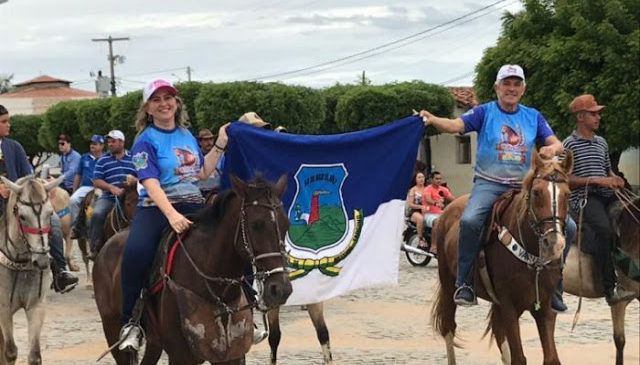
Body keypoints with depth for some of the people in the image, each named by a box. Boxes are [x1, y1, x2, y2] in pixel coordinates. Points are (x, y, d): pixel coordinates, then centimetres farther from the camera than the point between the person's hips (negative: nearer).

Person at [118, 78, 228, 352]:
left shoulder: (187, 136, 16)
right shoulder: (146, 140, -2)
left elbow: (203, 173, 26)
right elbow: (151, 183, -14)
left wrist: (220, 144, 18)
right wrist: (172, 214, -29)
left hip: (194, 206, 5)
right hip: (156, 208, -5)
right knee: (135, 253, -34)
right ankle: (129, 322, -19)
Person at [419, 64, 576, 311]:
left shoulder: (533, 116, 13)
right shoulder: (485, 112, 4)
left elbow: (557, 143, 7)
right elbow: (456, 125, -12)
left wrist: (552, 149, -18)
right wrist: (432, 120, -34)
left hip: (524, 186, 4)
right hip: (489, 184, -4)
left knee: (567, 227, -7)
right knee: (470, 220, -33)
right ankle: (464, 283, -19)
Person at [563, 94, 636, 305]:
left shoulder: (601, 143, 20)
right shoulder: (569, 145, -1)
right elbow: (566, 180, -8)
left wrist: (615, 180, 4)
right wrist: (597, 180, -16)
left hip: (606, 195, 7)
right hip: (582, 198, -7)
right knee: (605, 230, -34)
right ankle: (611, 288, -33)